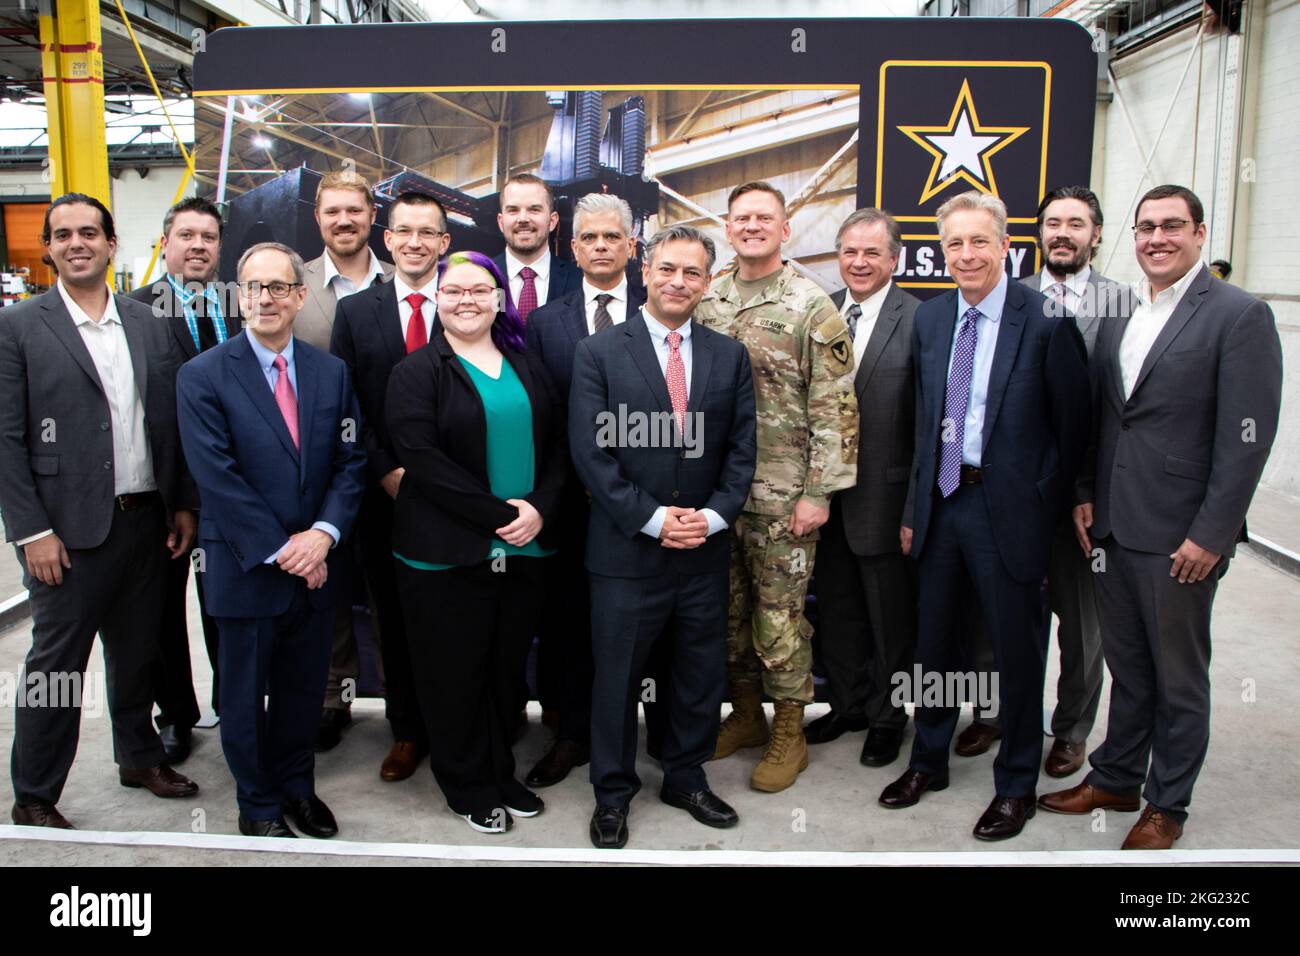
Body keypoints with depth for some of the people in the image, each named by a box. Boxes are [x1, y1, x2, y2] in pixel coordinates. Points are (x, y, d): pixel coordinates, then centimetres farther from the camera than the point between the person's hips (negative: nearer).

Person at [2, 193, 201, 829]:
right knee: (55, 663, 5)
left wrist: (185, 504, 6)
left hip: (148, 521, 4)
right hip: (70, 528, -4)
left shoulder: (148, 324, 9)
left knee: (138, 651, 17)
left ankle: (140, 757, 36)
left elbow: (171, 421, 10)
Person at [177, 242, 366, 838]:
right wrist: (281, 550, -16)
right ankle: (258, 804, 31)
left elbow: (350, 461, 2)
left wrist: (323, 533, -13)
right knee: (246, 694, 12)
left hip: (314, 565, 4)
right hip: (246, 567, -3)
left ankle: (297, 786, 37)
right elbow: (217, 477, -14)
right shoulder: (203, 376, -8)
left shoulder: (331, 372, 5)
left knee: (304, 687, 16)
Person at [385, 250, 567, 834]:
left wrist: (540, 507, -10)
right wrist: (499, 514, -18)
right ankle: (468, 788, 25)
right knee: (455, 672, 7)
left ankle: (500, 774, 32)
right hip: (446, 552, -4)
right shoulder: (417, 372, -4)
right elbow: (422, 457, -16)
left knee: (506, 668, 14)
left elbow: (557, 443, 8)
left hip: (523, 547, 4)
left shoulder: (526, 365, 11)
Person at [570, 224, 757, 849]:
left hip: (705, 549, 3)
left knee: (702, 675, 14)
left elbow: (741, 449, 5)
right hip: (627, 551, -3)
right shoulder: (598, 353, -4)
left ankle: (686, 778, 35)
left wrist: (713, 515, -9)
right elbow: (590, 452, -9)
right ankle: (613, 792, 28)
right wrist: (652, 519, -15)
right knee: (617, 679, 9)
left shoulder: (730, 357, 6)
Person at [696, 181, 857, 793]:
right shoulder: (707, 303, 7)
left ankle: (789, 735, 18)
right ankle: (746, 715, 32)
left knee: (779, 615, 2)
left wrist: (818, 492, -15)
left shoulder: (813, 307, -8)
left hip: (782, 495, -5)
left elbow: (835, 408, -11)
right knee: (729, 606, 14)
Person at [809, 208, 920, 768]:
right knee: (836, 610, 18)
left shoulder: (918, 320, -11)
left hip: (884, 492, -5)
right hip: (826, 491, 5)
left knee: (890, 616, 11)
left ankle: (886, 716, 30)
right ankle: (847, 704, 37)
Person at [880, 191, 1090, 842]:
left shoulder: (1047, 320, -10)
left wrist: (1049, 503, -6)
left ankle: (1016, 784, 28)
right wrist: (914, 506, 9)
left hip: (1009, 507, -5)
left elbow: (1073, 424, -6)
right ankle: (929, 760, 37)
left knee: (1017, 650, 9)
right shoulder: (929, 319, 6)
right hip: (941, 500, 5)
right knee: (934, 638, 17)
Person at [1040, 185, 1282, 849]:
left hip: (1180, 536, -5)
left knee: (1179, 677, 9)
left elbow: (1247, 438, -13)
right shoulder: (1117, 316, 11)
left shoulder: (1239, 315, -9)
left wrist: (1210, 535, -15)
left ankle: (1166, 806, 25)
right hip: (1113, 526, 6)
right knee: (1127, 665, 18)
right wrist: (1086, 495, 9)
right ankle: (1115, 780, 34)